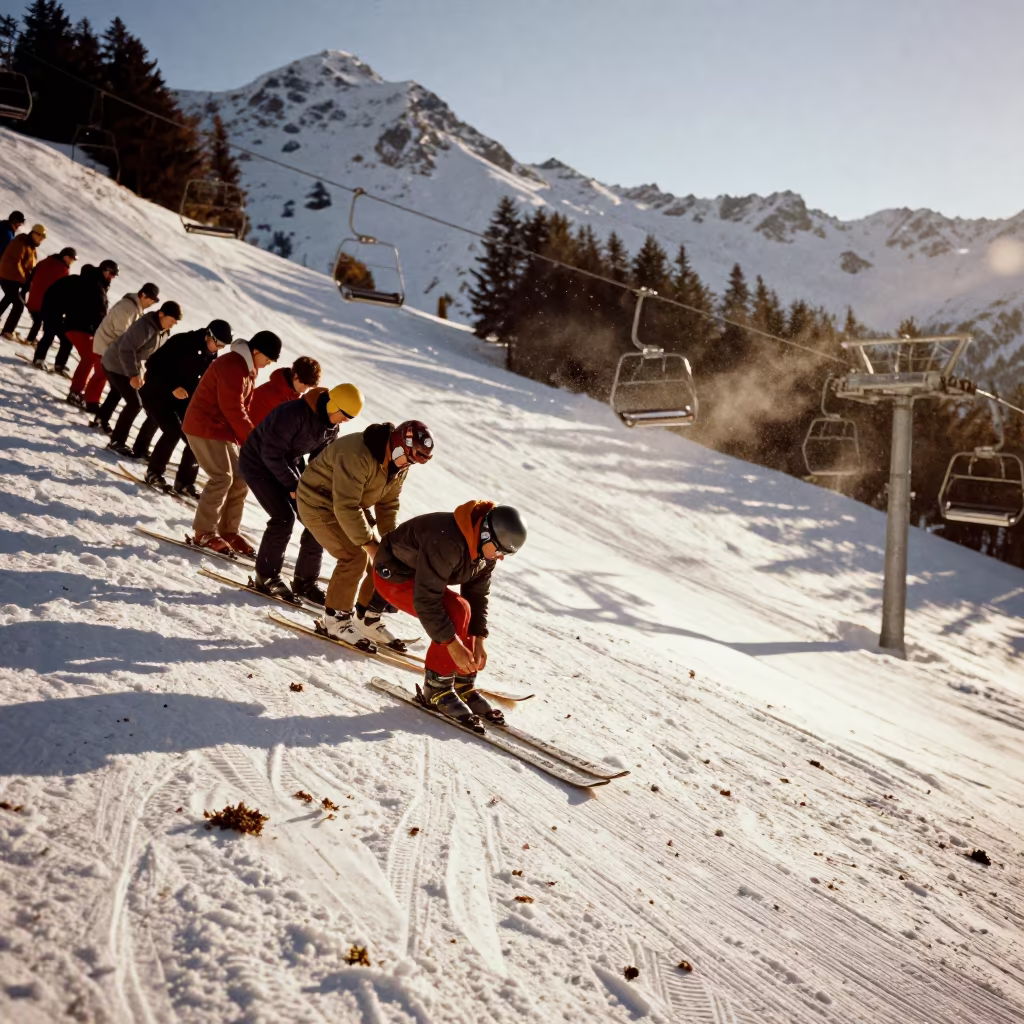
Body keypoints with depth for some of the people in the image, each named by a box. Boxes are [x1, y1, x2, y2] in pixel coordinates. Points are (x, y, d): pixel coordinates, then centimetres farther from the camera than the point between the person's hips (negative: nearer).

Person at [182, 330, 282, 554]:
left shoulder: (246, 368, 13)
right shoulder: (232, 367, -20)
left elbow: (242, 407, 15)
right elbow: (234, 410, -22)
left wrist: (246, 440, 5)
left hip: (222, 430, 10)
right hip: (205, 428, -10)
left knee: (240, 479, 7)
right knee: (222, 478, -15)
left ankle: (228, 531, 14)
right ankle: (204, 533, -9)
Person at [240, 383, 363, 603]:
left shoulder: (331, 426, -6)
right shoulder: (293, 413, -32)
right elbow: (272, 454, -29)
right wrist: (293, 486, -24)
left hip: (288, 463, 8)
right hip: (258, 461, -8)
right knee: (284, 516, -21)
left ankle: (305, 581, 9)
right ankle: (267, 577, -3)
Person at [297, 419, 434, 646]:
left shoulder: (399, 466, -6)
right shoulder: (357, 456, -35)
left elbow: (388, 503, 1)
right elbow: (346, 507, -35)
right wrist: (368, 543, -31)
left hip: (347, 506, 9)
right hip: (318, 503, -9)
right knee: (355, 557, -20)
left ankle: (368, 620, 15)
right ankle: (334, 620, -5)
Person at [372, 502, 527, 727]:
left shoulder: (485, 547, -11)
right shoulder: (446, 542, -38)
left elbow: (477, 593, -2)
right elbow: (425, 600, -35)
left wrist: (479, 639, -11)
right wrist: (452, 644, -31)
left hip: (426, 577, 9)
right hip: (394, 576, -9)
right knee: (457, 611, -25)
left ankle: (463, 686, 8)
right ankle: (437, 687, -14)